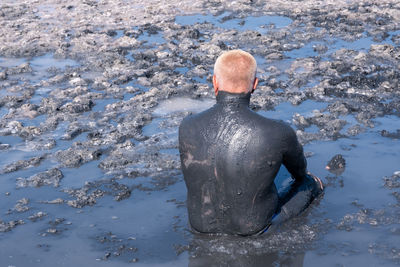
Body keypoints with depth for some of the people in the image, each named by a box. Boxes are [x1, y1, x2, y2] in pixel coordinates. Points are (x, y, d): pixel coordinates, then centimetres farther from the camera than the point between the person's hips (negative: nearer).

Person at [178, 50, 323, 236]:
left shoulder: (187, 128, -19)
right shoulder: (277, 133, -26)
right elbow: (299, 170, -1)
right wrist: (301, 176, 26)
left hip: (201, 226, 3)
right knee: (311, 183, 25)